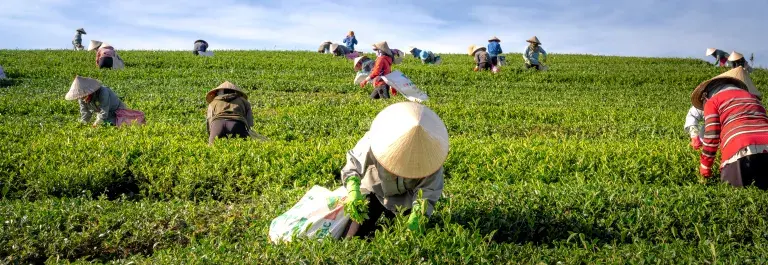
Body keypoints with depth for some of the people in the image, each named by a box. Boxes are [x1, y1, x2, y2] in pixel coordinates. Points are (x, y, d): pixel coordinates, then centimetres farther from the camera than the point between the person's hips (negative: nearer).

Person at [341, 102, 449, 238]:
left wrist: (416, 216, -43)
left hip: (405, 200, 1)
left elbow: (428, 192, -26)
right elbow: (353, 165, -24)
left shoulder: (431, 155, -32)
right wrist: (353, 190, -43)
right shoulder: (374, 142, -35)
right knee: (355, 237, -5)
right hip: (375, 191, -1)